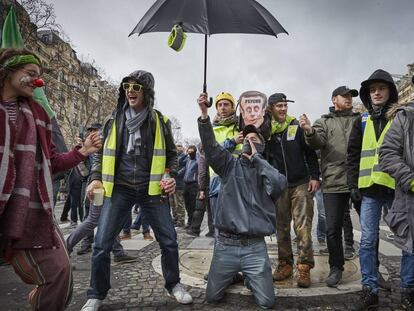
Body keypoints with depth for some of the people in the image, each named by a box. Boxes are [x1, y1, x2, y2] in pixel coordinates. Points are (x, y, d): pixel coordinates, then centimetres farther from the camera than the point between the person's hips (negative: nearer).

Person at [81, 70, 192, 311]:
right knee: (102, 244, -1)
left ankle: (173, 284, 28)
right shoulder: (114, 119, 5)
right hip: (120, 189, 1)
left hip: (151, 189, 0)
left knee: (169, 240, 3)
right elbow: (101, 153, 12)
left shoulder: (160, 121, 2)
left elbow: (171, 155, 11)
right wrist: (96, 178, -2)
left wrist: (171, 177, -5)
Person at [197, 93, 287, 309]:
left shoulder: (266, 170, 5)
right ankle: (233, 275, 39)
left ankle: (249, 278, 32)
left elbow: (280, 184, -18)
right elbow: (210, 146, -12)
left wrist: (256, 157, -9)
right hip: (225, 244, 0)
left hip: (255, 247, 0)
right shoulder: (230, 165, 4)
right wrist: (204, 114, -25)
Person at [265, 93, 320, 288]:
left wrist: (314, 176, -5)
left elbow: (310, 153, 2)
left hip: (301, 184, -2)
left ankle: (304, 268, 3)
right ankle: (285, 264, 19)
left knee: (303, 227, -5)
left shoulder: (297, 127, 1)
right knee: (281, 227, 8)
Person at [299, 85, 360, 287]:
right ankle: (336, 267, 20)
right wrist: (309, 132, -30)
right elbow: (318, 143, -9)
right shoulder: (323, 122, 11)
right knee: (333, 228, 2)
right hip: (333, 183, -1)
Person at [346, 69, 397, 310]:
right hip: (369, 189, 2)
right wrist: (353, 184, 3)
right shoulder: (362, 121, 13)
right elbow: (353, 155, 11)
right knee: (368, 240, 3)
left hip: (396, 186, -2)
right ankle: (370, 290, 12)